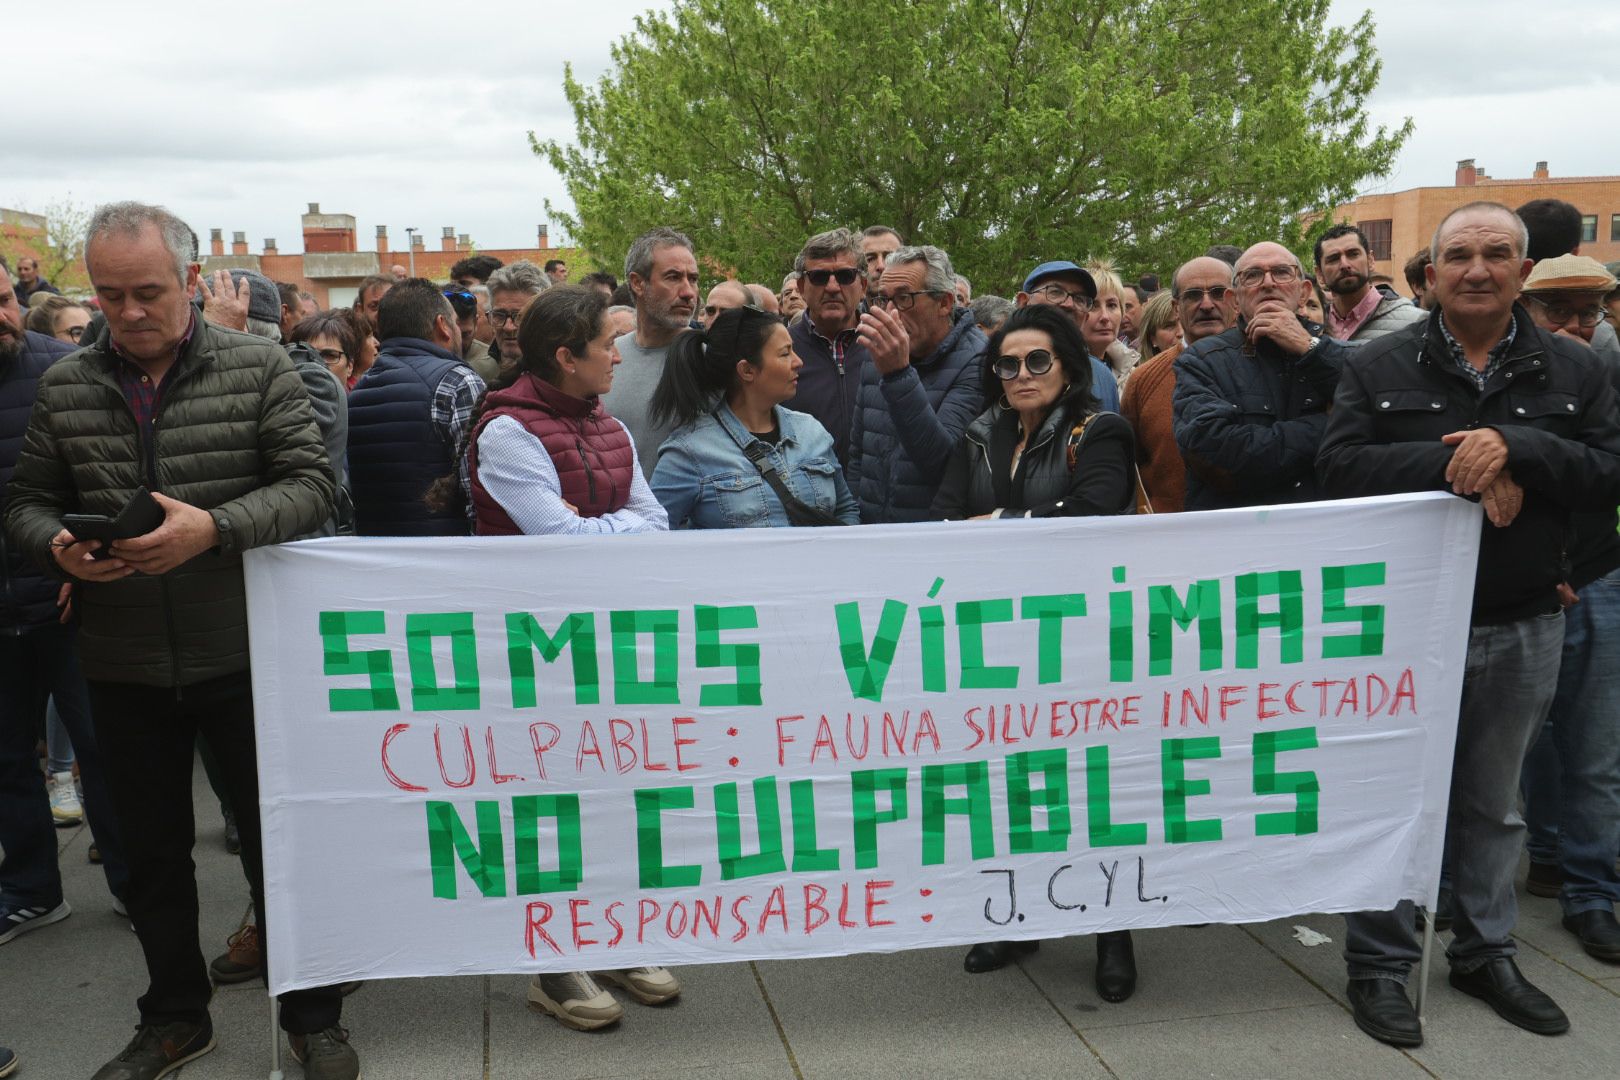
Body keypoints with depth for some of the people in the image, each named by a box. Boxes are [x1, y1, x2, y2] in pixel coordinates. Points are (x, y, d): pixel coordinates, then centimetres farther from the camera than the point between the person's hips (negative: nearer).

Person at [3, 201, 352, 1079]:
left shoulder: (257, 368, -4)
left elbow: (308, 484, -9)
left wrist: (213, 528, -24)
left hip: (240, 654, -3)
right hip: (123, 667, 3)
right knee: (152, 853, 16)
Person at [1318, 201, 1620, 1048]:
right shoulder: (1377, 367, 0)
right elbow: (1340, 466, -12)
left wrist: (1518, 452, -21)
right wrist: (1454, 465, -22)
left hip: (1522, 628, 3)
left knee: (1493, 801, 17)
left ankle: (1486, 954, 33)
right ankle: (1378, 965, 19)